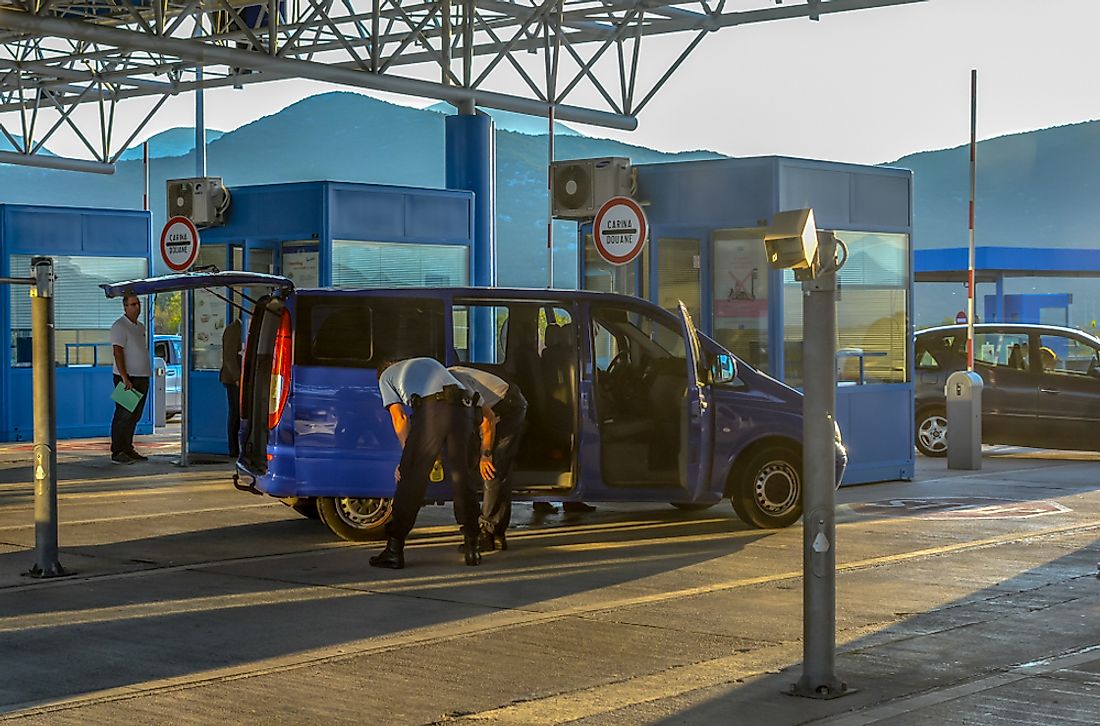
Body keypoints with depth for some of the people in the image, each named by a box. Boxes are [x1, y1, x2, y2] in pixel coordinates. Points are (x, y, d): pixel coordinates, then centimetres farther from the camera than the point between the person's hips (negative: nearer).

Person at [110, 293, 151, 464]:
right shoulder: (119, 326, -10)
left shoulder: (140, 327, 17)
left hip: (142, 377, 8)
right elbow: (118, 354, -17)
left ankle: (128, 449, 19)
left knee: (135, 416, 11)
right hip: (127, 378, -8)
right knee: (124, 415, -7)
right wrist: (125, 378, -24)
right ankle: (117, 452, -4)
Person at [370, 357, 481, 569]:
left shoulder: (385, 376, 27)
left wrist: (408, 453, 17)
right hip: (463, 408, 4)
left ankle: (394, 550, 4)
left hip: (431, 410, -4)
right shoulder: (429, 362, 40)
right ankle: (472, 547, 17)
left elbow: (400, 418, 12)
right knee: (462, 478, 14)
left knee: (411, 480, 2)